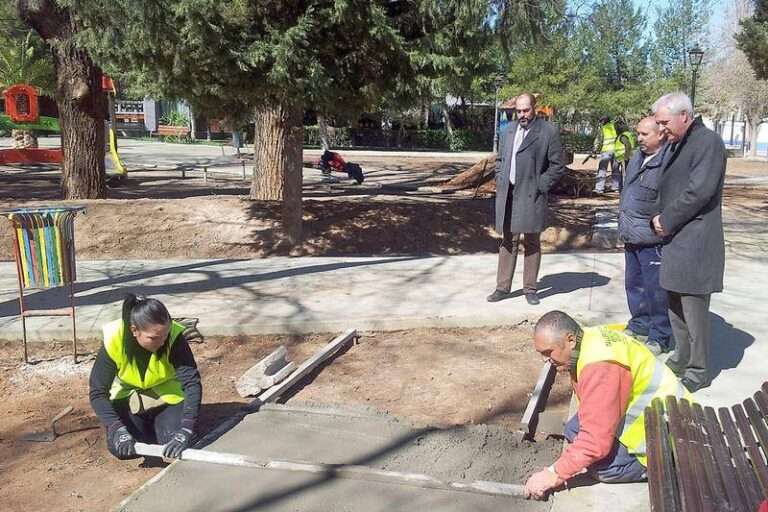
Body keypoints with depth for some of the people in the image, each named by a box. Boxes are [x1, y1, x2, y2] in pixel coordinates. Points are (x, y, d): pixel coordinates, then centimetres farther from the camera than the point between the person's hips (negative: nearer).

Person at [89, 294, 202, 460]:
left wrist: (185, 431, -45)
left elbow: (192, 383, -34)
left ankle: (157, 421, 15)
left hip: (167, 397, -1)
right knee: (119, 448, -18)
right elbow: (98, 392, -22)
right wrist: (118, 430, -36)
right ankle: (148, 424, 15)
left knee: (178, 442, -20)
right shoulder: (114, 341, -28)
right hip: (128, 397, 1)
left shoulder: (174, 337, -30)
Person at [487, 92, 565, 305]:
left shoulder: (549, 131, -4)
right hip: (507, 195, 4)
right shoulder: (508, 131, 12)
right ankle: (503, 287, 15)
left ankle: (530, 288, 14)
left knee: (532, 243, 5)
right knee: (508, 242, 9)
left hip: (531, 196, -4)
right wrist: (500, 182, 9)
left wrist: (540, 186, -9)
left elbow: (557, 165, -4)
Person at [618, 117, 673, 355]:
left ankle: (660, 337, 12)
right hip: (632, 237, 9)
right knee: (634, 283, 19)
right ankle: (640, 325, 35)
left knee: (656, 288, -1)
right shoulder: (638, 157, 12)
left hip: (652, 239, -9)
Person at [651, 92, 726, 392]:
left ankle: (698, 372, 11)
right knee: (676, 306, 16)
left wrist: (667, 221, -11)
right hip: (675, 241, 9)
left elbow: (699, 191, -20)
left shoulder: (708, 142, -12)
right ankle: (681, 360, 30)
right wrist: (661, 218, 4)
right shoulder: (677, 144, 15)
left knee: (694, 309, -1)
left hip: (694, 244, -9)